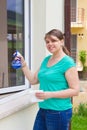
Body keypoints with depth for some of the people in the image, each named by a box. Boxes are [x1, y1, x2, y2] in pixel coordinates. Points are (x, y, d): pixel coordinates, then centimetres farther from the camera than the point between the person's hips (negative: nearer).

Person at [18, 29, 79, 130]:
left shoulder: (67, 62, -13)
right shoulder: (46, 60, 10)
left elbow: (75, 90, -15)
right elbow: (33, 80, 15)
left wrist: (50, 94, -22)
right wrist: (23, 65, 3)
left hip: (59, 111, -7)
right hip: (43, 109, 7)